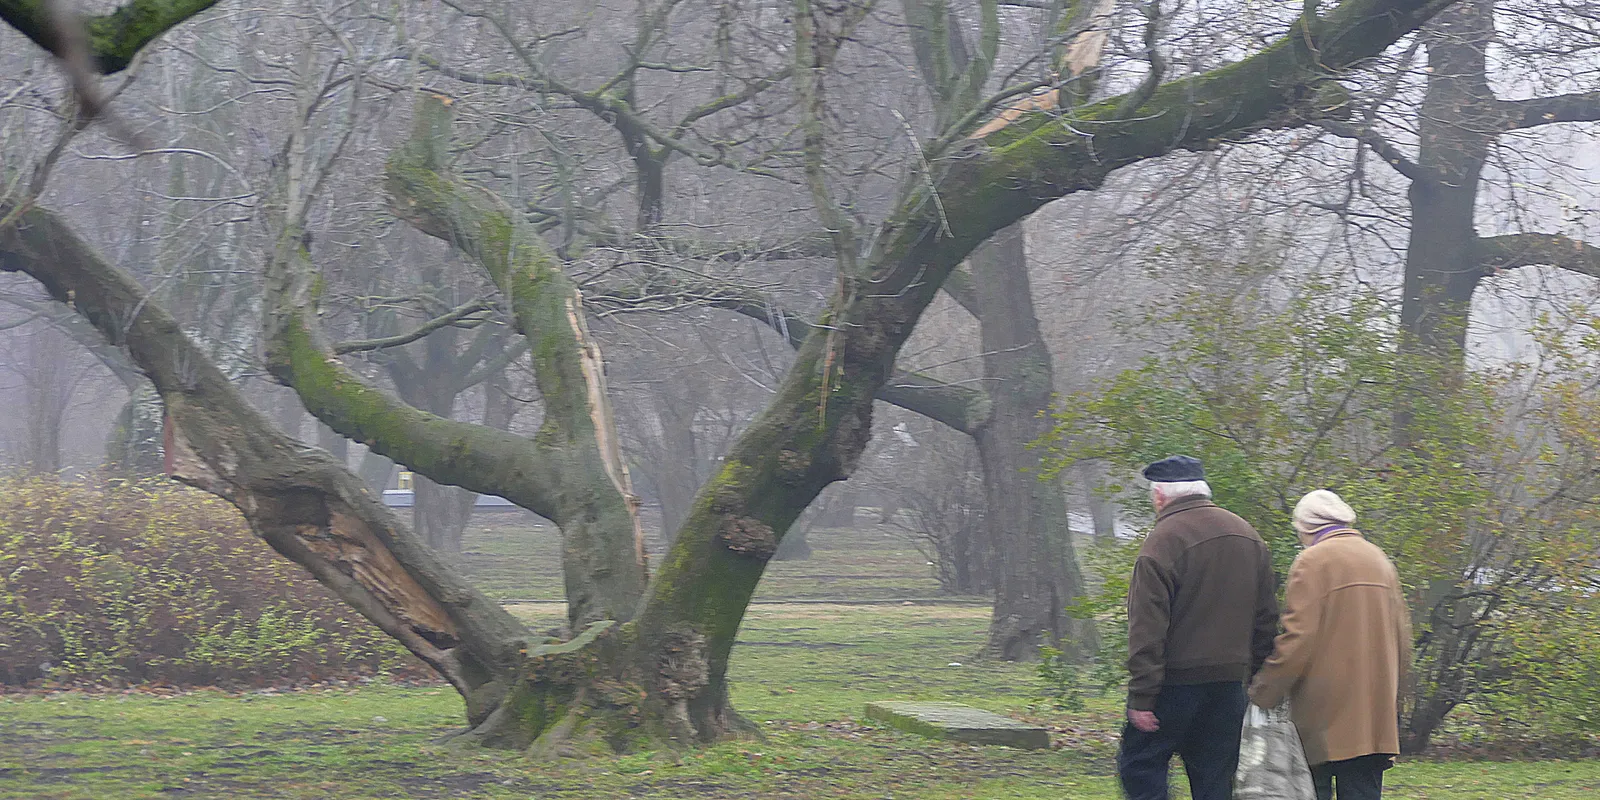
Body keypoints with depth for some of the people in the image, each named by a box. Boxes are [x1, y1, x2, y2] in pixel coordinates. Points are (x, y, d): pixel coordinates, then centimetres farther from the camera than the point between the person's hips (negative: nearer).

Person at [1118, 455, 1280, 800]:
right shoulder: (1249, 536, 11)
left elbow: (1147, 629, -16)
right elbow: (1266, 618, 15)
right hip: (1230, 681, 7)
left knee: (1139, 765, 1)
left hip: (1176, 681, -7)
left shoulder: (1163, 540, -12)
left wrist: (1141, 696, -15)